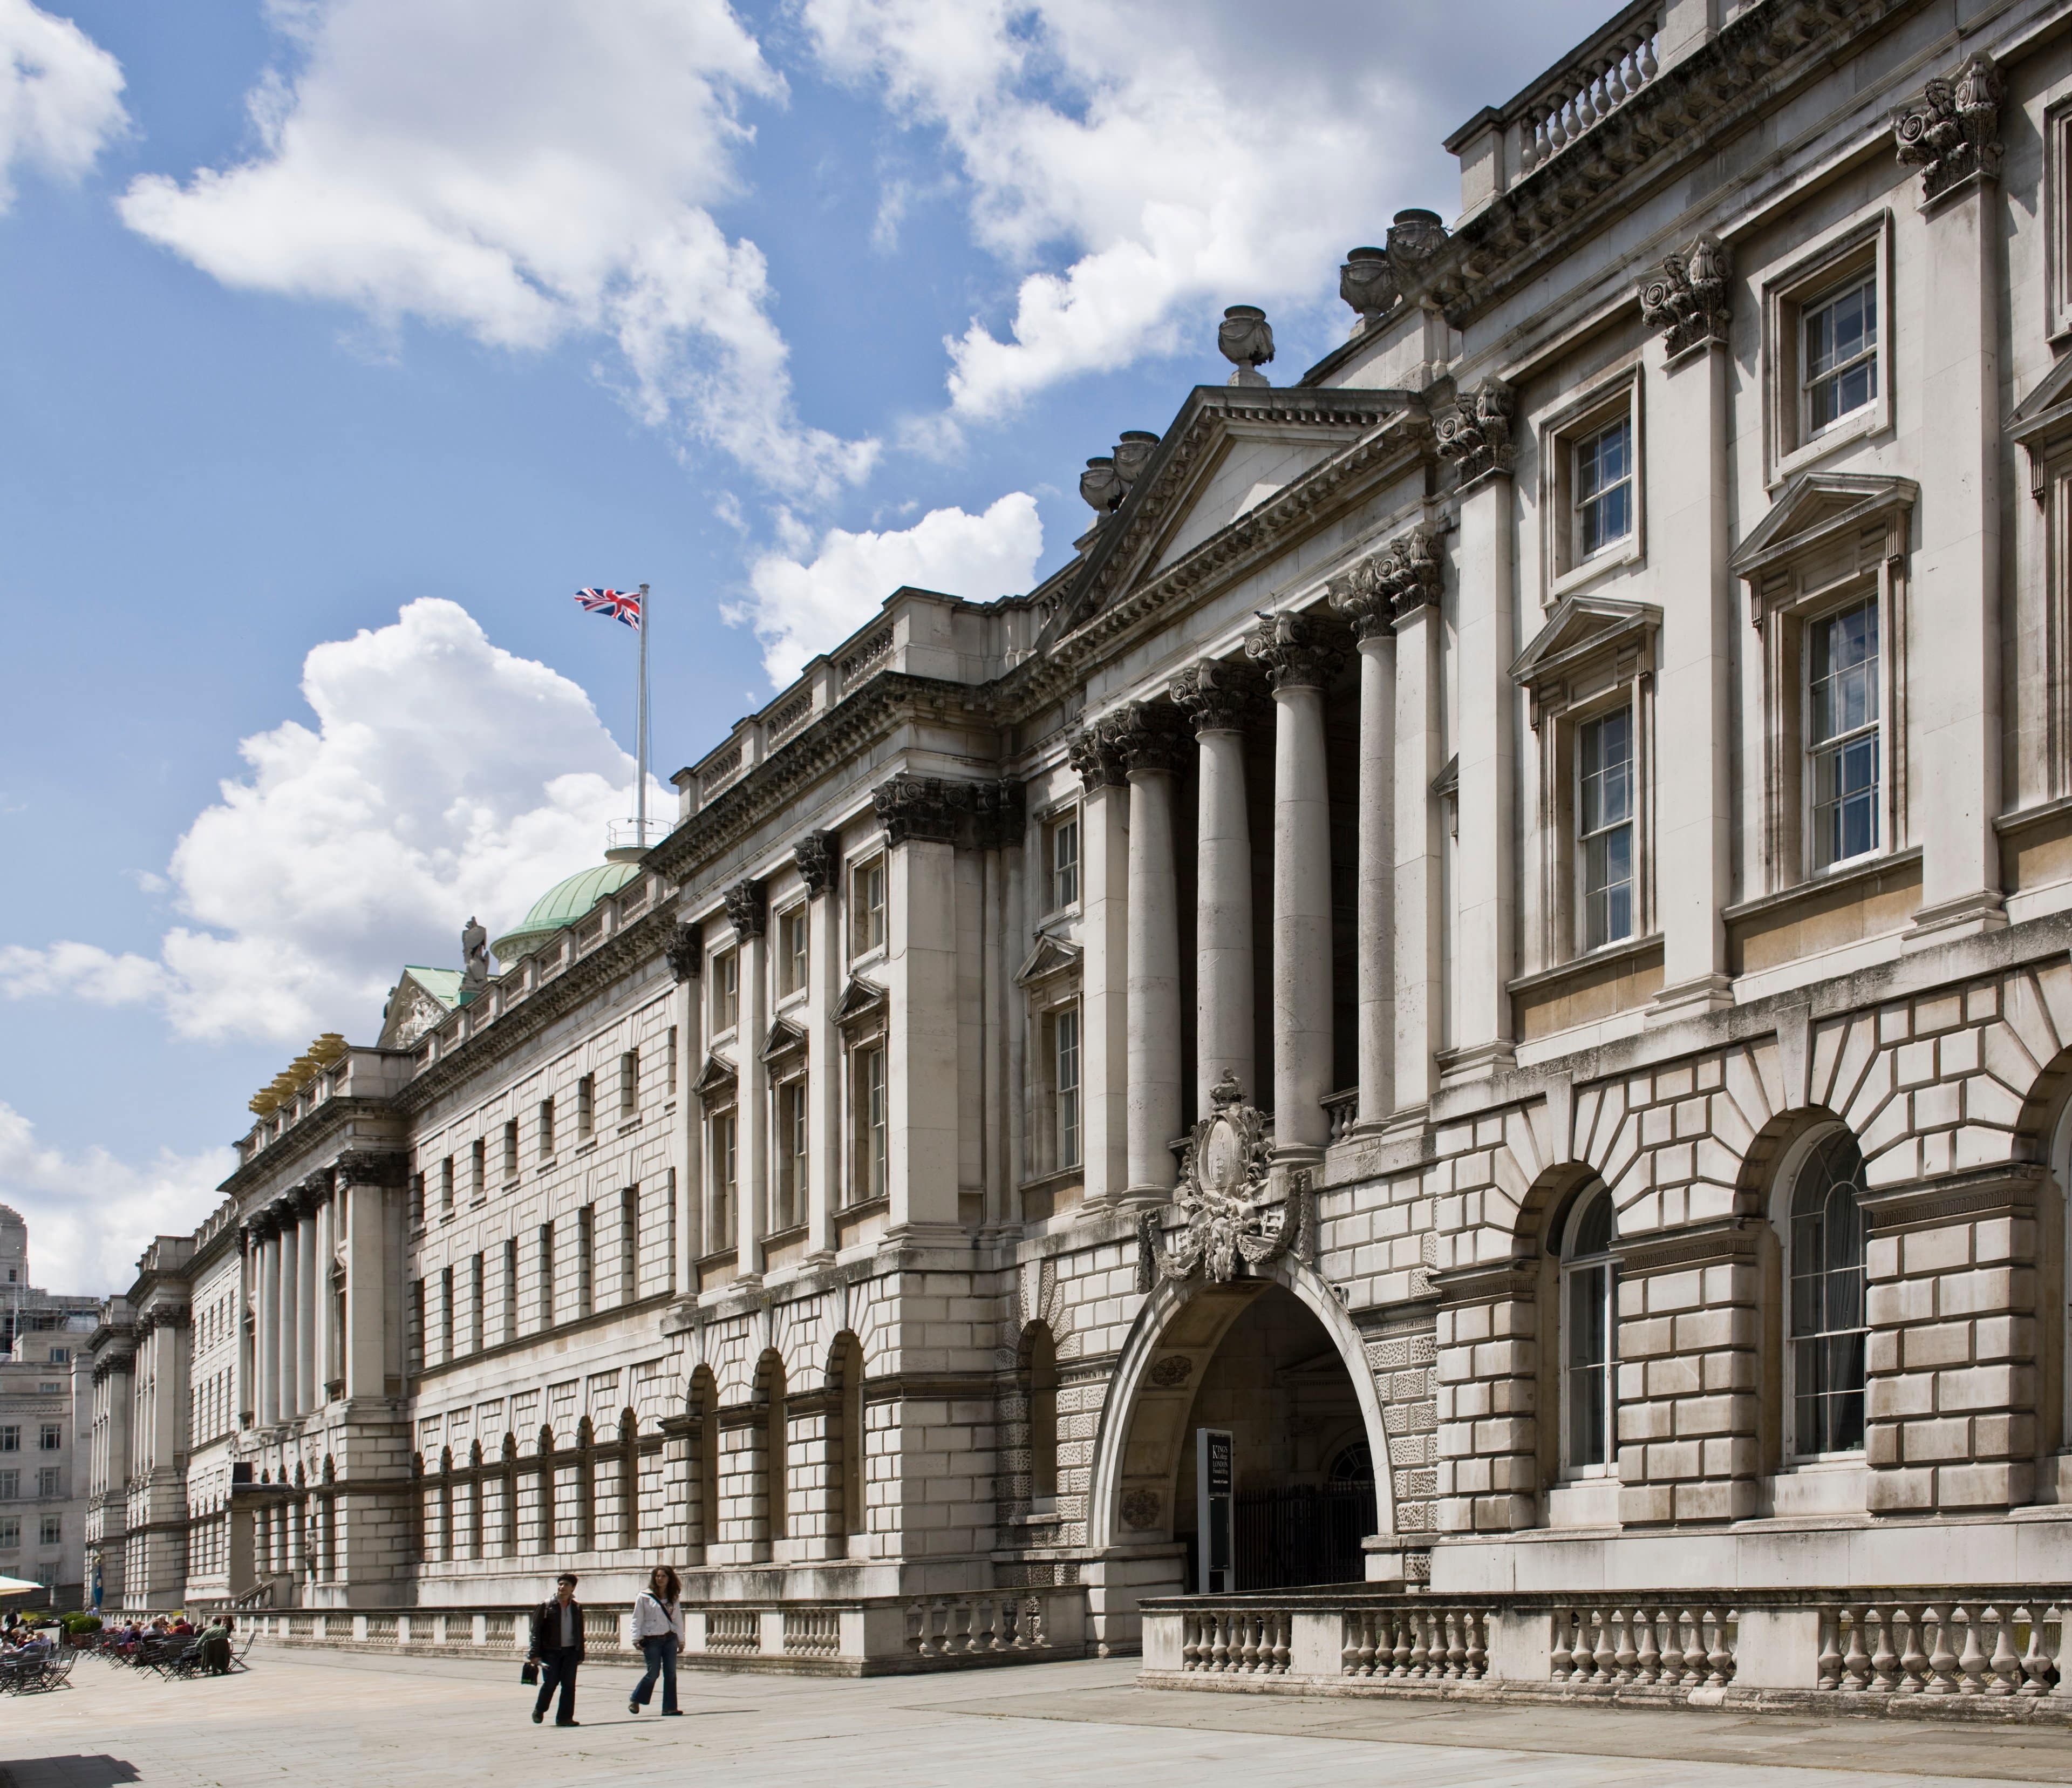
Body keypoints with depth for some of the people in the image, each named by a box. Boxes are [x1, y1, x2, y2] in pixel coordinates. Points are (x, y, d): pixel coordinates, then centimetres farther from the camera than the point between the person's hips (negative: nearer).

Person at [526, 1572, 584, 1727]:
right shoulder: (546, 1607, -3)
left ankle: (565, 1717, 4)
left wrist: (580, 1655, 11)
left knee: (569, 1684, -2)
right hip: (550, 1652, -3)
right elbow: (536, 1631, -4)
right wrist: (535, 1654, -11)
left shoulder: (577, 1607, 8)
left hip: (570, 1651, 3)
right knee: (550, 1683, -3)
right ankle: (539, 1711, 23)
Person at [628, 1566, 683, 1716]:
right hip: (652, 1640, -4)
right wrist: (636, 1639, -7)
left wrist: (681, 1640, 13)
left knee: (671, 1673, 0)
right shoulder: (644, 1597, 0)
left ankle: (670, 1707, 5)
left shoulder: (672, 1598, 12)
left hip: (670, 1638, 4)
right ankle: (635, 1700, 17)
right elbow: (637, 1619, 0)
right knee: (653, 1673, -4)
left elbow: (678, 1619, 16)